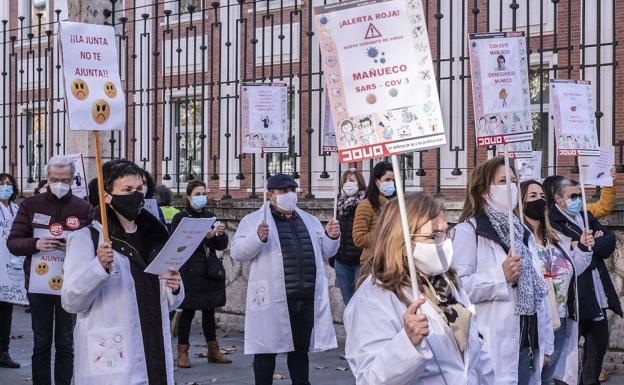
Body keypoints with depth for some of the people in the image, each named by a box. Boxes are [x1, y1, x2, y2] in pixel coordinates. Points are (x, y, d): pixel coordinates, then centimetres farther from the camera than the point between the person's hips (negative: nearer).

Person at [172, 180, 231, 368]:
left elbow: (222, 246, 13)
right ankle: (182, 352, 2)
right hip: (190, 271, -5)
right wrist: (203, 236, -24)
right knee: (188, 310, -4)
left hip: (210, 270, 5)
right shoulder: (180, 218, -2)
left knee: (209, 310, 10)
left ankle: (213, 351, 16)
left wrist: (220, 234, -9)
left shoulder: (210, 217, 14)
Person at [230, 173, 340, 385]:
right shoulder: (254, 221, -1)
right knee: (267, 349, 2)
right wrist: (257, 238, -26)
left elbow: (324, 253, 24)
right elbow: (237, 252, -9)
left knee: (301, 348, 16)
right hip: (273, 299, -5)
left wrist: (332, 238, 3)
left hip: (307, 298, 5)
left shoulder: (309, 220, 17)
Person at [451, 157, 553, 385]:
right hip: (494, 349, -7)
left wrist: (546, 341, 16)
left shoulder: (522, 232, 18)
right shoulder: (468, 231, -7)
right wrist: (500, 277, -23)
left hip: (527, 345, 7)